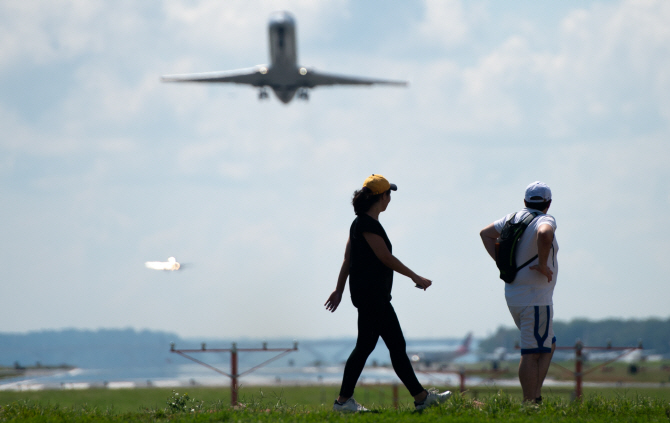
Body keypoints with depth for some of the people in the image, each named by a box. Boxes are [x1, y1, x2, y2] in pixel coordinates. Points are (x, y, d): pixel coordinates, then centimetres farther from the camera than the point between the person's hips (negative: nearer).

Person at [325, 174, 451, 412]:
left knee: (397, 346, 9)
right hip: (370, 293, -10)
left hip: (377, 296, 10)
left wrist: (339, 290, 19)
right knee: (365, 345, -7)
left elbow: (347, 258, 17)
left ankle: (420, 397, 10)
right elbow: (386, 257, -15)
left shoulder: (361, 223, 15)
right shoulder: (367, 224, -15)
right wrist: (416, 278, -8)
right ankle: (343, 400, -3)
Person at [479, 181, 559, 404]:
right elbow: (544, 235, -38)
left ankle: (535, 397, 14)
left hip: (514, 296, 8)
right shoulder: (545, 220, -13)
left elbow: (486, 233, 23)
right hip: (535, 298, -8)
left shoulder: (514, 217, 10)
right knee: (532, 353, -6)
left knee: (548, 346, 19)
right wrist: (543, 265, -23)